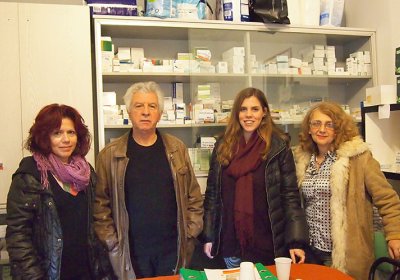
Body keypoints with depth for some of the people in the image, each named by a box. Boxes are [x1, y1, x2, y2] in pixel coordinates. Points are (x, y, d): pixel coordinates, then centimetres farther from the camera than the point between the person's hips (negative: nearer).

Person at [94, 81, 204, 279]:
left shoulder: (177, 149, 3)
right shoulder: (110, 155, -2)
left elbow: (194, 196, 6)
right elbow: (100, 203, -2)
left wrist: (190, 234, 1)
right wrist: (111, 243, -6)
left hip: (173, 250, 2)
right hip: (131, 252, -1)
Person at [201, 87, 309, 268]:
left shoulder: (278, 146, -6)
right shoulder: (222, 146, 3)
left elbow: (290, 195, -7)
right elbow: (212, 193, 6)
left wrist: (295, 240, -13)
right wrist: (208, 236, 4)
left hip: (267, 243, -2)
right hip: (231, 242, 3)